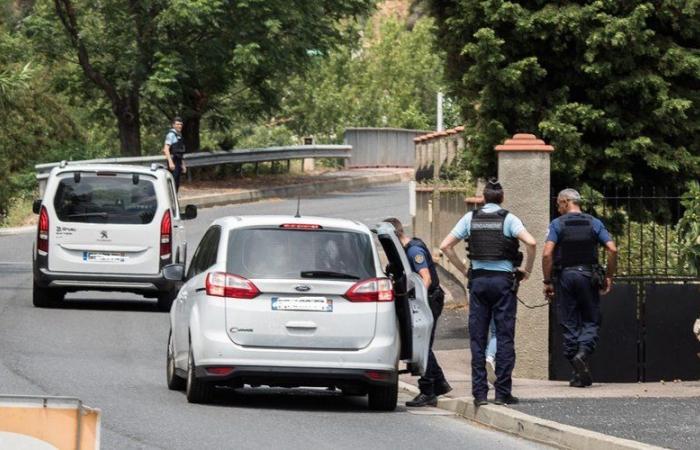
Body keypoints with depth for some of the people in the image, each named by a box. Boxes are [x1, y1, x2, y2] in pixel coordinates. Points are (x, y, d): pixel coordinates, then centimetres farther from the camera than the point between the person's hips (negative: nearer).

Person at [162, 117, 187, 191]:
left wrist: (183, 165, 23)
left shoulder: (179, 135, 18)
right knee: (173, 184, -12)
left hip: (178, 162, 9)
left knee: (177, 185, 9)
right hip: (173, 162, -9)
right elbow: (166, 149, -19)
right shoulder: (171, 134, -10)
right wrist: (170, 162, -27)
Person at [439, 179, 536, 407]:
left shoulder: (470, 218, 5)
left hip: (478, 280, 2)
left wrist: (464, 270, 10)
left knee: (477, 338, 5)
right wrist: (527, 269, -3)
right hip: (504, 280, -2)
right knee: (504, 337, 1)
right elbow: (530, 242, -17)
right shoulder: (508, 219, -3)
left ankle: (479, 392, 2)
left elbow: (445, 246, 3)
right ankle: (503, 392, -2)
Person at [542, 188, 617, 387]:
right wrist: (609, 276, 5)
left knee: (569, 325, 5)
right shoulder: (594, 224, 5)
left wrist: (547, 281, -4)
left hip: (565, 276, -1)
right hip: (588, 275, 1)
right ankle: (583, 353, -20)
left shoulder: (557, 224, -1)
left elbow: (547, 254, -11)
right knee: (591, 321, 9)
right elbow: (612, 250, -4)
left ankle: (579, 373, 2)